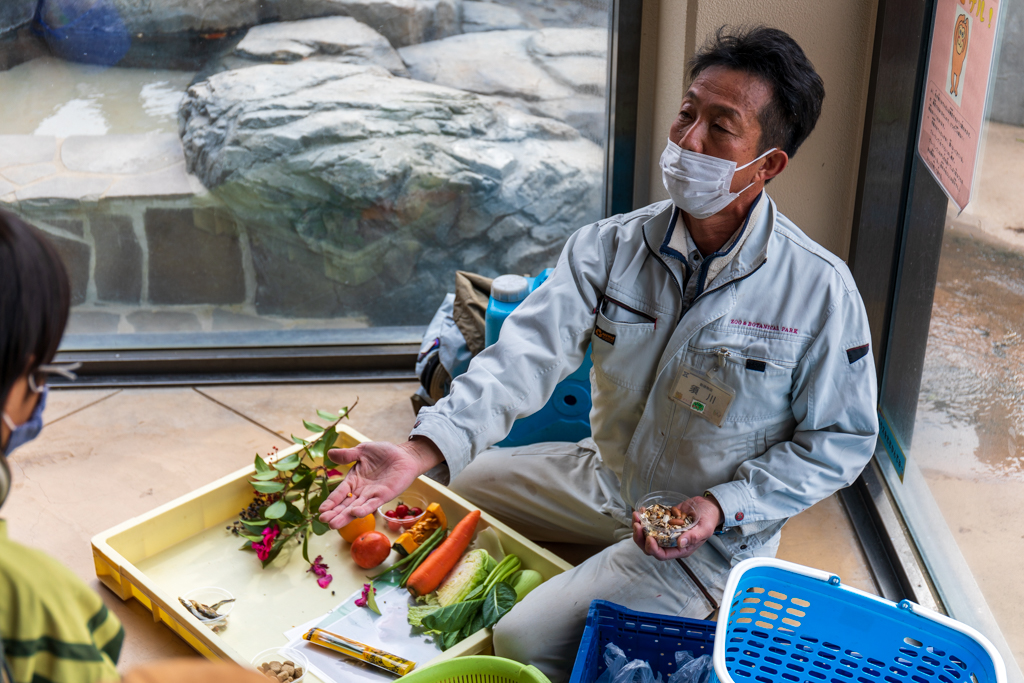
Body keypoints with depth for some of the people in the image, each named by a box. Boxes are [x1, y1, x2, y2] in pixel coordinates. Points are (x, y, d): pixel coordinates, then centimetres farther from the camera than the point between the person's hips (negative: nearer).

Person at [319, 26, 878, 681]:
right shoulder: (609, 247, -11)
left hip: (716, 529, -5)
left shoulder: (821, 288, -20)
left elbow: (841, 441, -11)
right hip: (606, 475, 5)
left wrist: (721, 507, -23)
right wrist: (423, 449, -38)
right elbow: (530, 352, -23)